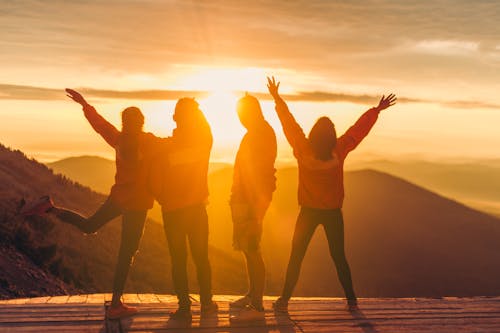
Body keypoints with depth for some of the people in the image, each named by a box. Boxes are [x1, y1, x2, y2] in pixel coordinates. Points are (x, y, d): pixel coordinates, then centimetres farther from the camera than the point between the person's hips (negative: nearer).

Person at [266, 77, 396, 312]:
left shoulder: (303, 150, -14)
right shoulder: (339, 150, -12)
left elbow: (289, 124, -6)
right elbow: (360, 128, -1)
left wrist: (277, 98, 4)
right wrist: (377, 110, 10)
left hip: (308, 212, -1)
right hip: (333, 212, 1)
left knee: (296, 256, 5)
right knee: (338, 257, 12)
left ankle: (284, 300, 4)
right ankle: (351, 300, 16)